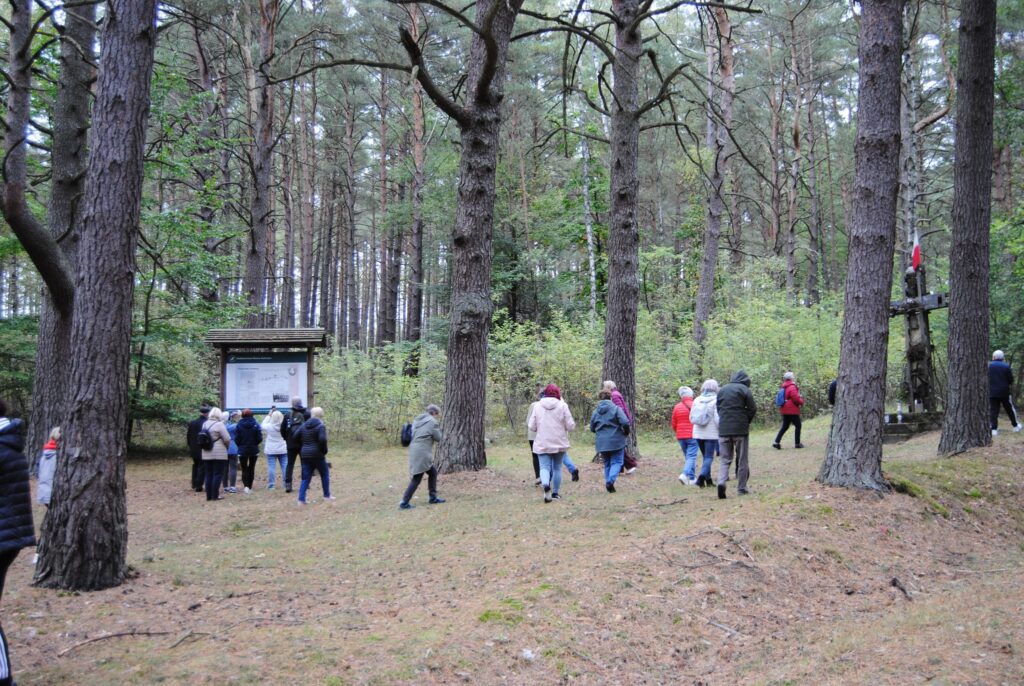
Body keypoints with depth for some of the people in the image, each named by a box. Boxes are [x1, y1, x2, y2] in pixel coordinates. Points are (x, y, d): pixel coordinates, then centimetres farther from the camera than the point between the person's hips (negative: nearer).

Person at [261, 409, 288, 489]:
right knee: (285, 466, 7)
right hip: (283, 450, 2)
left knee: (271, 467, 1)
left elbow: (263, 425, 9)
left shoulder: (269, 426, -13)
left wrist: (269, 415, 16)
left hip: (271, 451, -2)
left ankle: (271, 485, 1)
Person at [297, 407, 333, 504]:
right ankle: (327, 495, 19)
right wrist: (324, 451, -8)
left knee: (306, 477, 8)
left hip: (305, 455, 5)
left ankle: (301, 499, 0)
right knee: (325, 474, 13)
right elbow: (322, 440, -22)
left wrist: (301, 451, 16)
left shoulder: (303, 426, 9)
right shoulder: (321, 426, -10)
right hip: (317, 455, -5)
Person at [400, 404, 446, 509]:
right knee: (416, 479, -2)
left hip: (414, 451, 9)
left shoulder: (418, 420, 17)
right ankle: (404, 503, -1)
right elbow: (438, 438, -1)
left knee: (433, 472, 20)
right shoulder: (433, 422, -7)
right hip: (422, 454, -9)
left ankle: (433, 498, 25)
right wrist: (438, 425, 13)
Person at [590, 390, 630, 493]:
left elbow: (592, 428, 11)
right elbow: (625, 422, -18)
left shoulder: (595, 411, 5)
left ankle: (609, 483, 12)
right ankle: (610, 480, -18)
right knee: (616, 462, 3)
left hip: (601, 442, 4)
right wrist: (626, 432, 1)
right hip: (616, 441, -4)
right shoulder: (616, 409, -7)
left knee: (607, 463, 17)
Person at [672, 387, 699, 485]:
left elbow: (674, 425, 7)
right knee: (691, 456, -5)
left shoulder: (677, 407, 2)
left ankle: (692, 478, 18)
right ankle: (685, 474, -24)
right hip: (693, 435, -4)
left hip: (681, 436, 4)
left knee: (687, 456, 15)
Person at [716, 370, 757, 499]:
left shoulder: (722, 390, 11)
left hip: (723, 430, 3)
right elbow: (752, 409, -6)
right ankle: (741, 488, 11)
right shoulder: (744, 390, -3)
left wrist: (725, 421, 14)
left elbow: (718, 409, 11)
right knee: (742, 459, 8)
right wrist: (746, 422, 9)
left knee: (725, 459, 7)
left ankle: (722, 481, -16)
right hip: (740, 429, -3)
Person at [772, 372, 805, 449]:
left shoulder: (783, 387, 12)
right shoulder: (792, 387, -15)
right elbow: (796, 398, -20)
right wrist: (802, 402, 0)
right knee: (798, 426, 5)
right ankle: (797, 443, 8)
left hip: (785, 410, 8)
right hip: (792, 411, -8)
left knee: (785, 426, 12)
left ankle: (777, 442, 2)